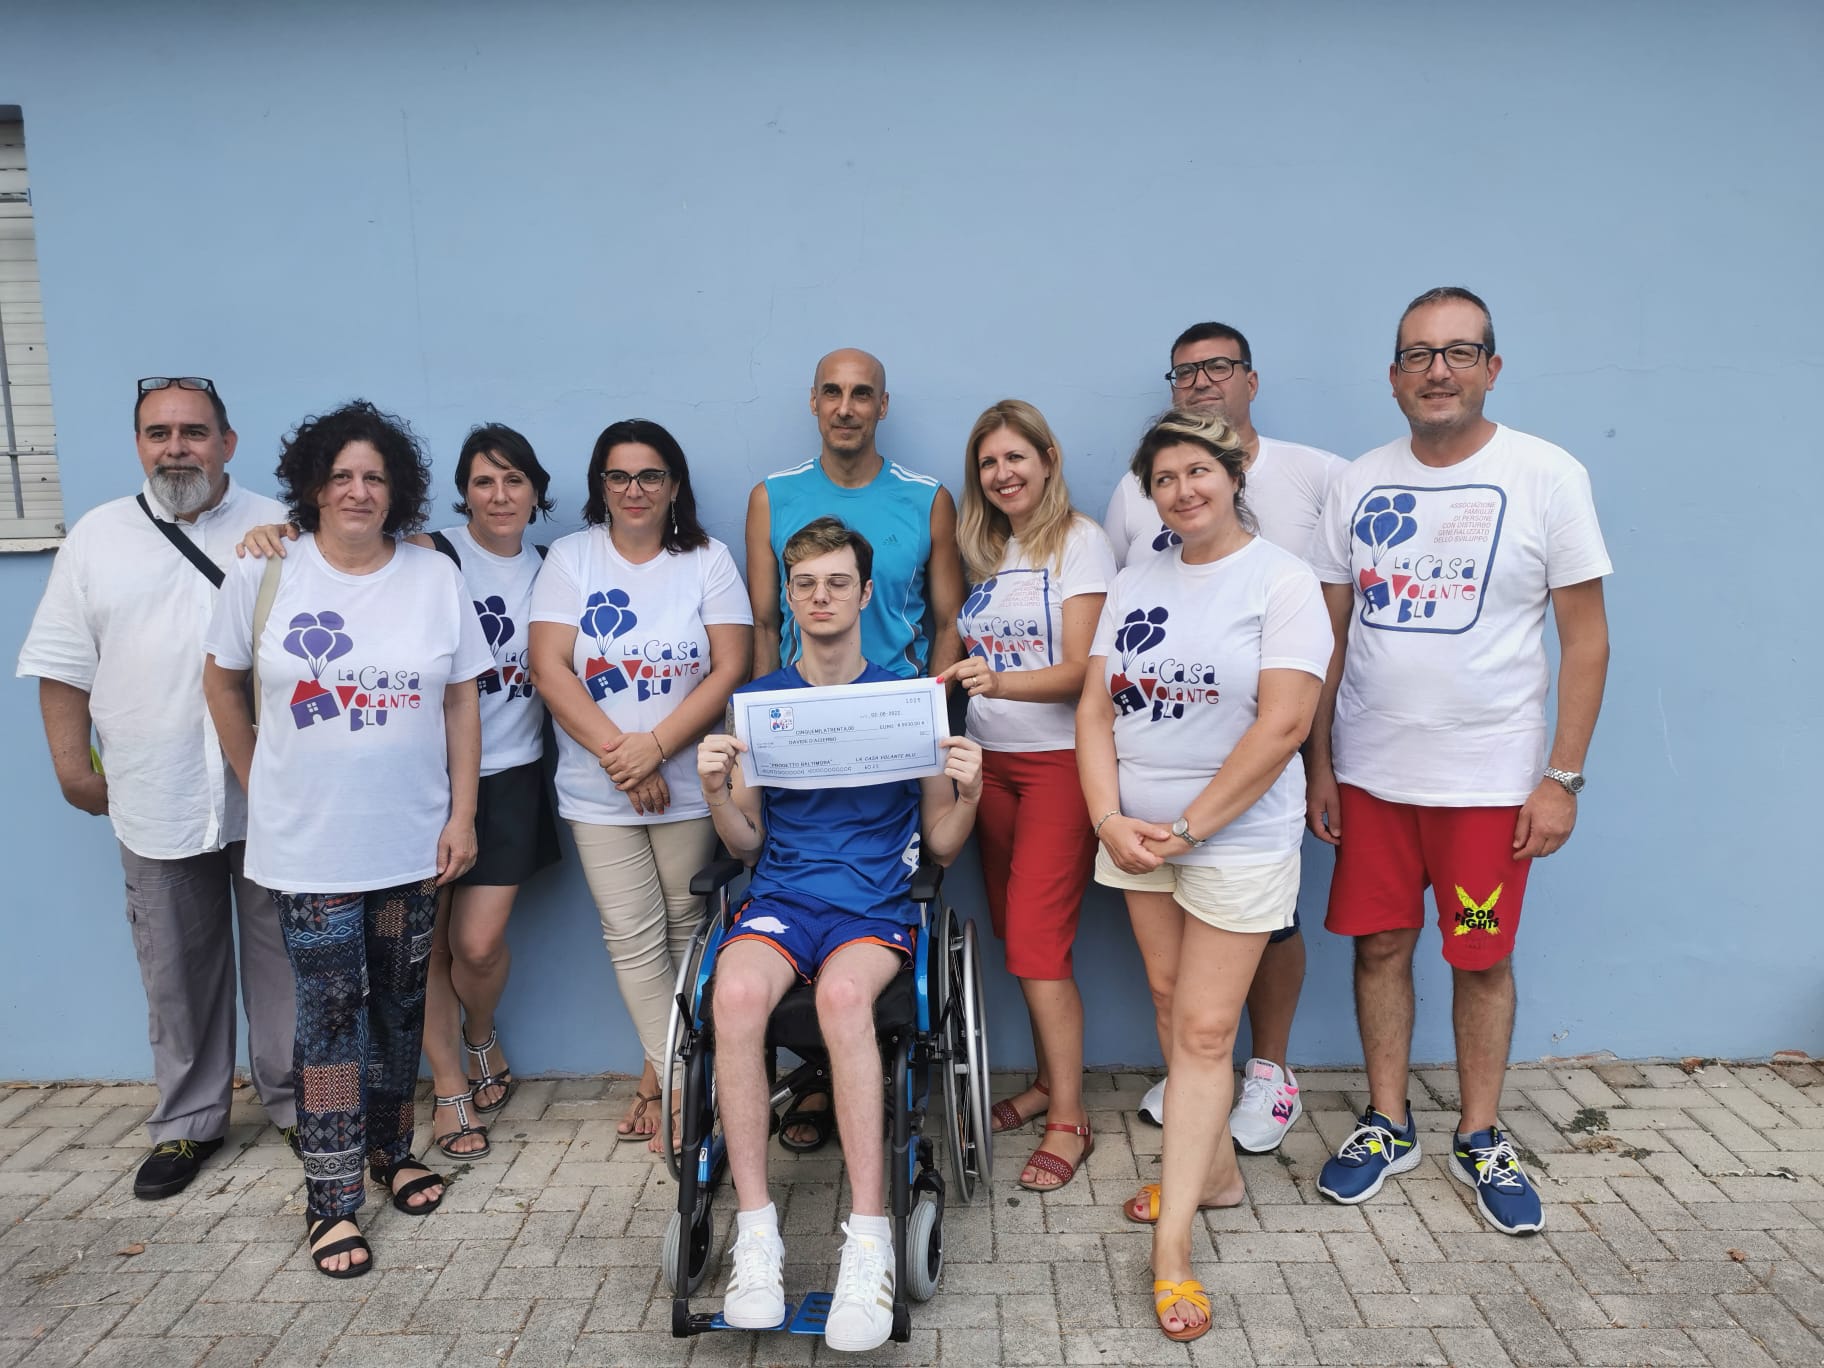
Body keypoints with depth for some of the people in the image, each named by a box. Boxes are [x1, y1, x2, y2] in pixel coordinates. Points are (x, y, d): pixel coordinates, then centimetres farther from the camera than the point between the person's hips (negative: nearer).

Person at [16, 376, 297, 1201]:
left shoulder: (276, 530, 2)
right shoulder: (97, 536, 6)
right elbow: (64, 665, 7)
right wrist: (72, 765, 3)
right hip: (154, 802, 1)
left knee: (284, 958, 8)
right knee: (177, 971, 12)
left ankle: (294, 1103, 25)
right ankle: (188, 1123, 28)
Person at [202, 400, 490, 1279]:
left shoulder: (435, 578, 0)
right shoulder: (265, 574, -3)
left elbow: (462, 701, 1)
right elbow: (222, 684, 7)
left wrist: (462, 813, -2)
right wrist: (263, 786, 6)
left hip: (412, 839, 2)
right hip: (309, 844, -2)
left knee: (400, 1002, 14)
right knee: (330, 1010, 1)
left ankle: (391, 1148, 34)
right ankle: (332, 1199, 13)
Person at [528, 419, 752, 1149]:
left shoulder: (708, 559, 1)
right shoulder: (571, 557, 3)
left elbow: (730, 669, -6)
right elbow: (549, 667, -5)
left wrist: (653, 746, -16)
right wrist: (617, 754, -14)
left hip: (690, 784, 0)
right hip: (598, 790, 1)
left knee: (684, 929, 7)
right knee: (632, 937, 0)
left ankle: (662, 1077, 24)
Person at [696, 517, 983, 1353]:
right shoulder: (758, 700, 14)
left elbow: (942, 846, 10)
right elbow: (745, 845, 14)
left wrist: (967, 791, -10)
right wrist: (716, 790, -5)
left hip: (876, 903, -1)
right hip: (780, 896, 2)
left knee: (843, 994, -36)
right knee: (736, 992, -32)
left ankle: (869, 1237, -28)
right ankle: (756, 1232, -23)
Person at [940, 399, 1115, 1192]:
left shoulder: (1080, 541, -7)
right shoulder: (986, 549, 14)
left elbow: (1078, 670, -16)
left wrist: (1000, 681, -32)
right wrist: (954, 682, -4)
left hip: (1059, 760, -6)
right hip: (993, 761, 6)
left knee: (1037, 941, -9)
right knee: (1014, 932, 10)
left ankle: (1069, 1121, 2)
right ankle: (1049, 1082, 25)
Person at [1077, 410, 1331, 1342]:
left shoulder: (1281, 580, -9)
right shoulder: (1136, 583, 8)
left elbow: (1284, 722, -17)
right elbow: (1095, 710, 5)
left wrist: (1186, 828, -16)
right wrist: (1110, 820, -8)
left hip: (1237, 838, -6)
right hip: (1136, 835, 6)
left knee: (1203, 1029, -3)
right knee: (1171, 1005, 16)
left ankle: (1171, 1247, 4)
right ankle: (1214, 1169, 36)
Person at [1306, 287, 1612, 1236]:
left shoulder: (1546, 476, -5)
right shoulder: (1358, 484, 4)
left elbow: (1586, 637, -4)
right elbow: (1331, 633, 7)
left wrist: (1562, 776, -9)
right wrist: (1319, 764, 4)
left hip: (1490, 775, -2)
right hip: (1370, 771, 3)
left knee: (1482, 959, 9)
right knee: (1379, 944, 10)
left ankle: (1480, 1139, 28)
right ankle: (1387, 1125, 27)